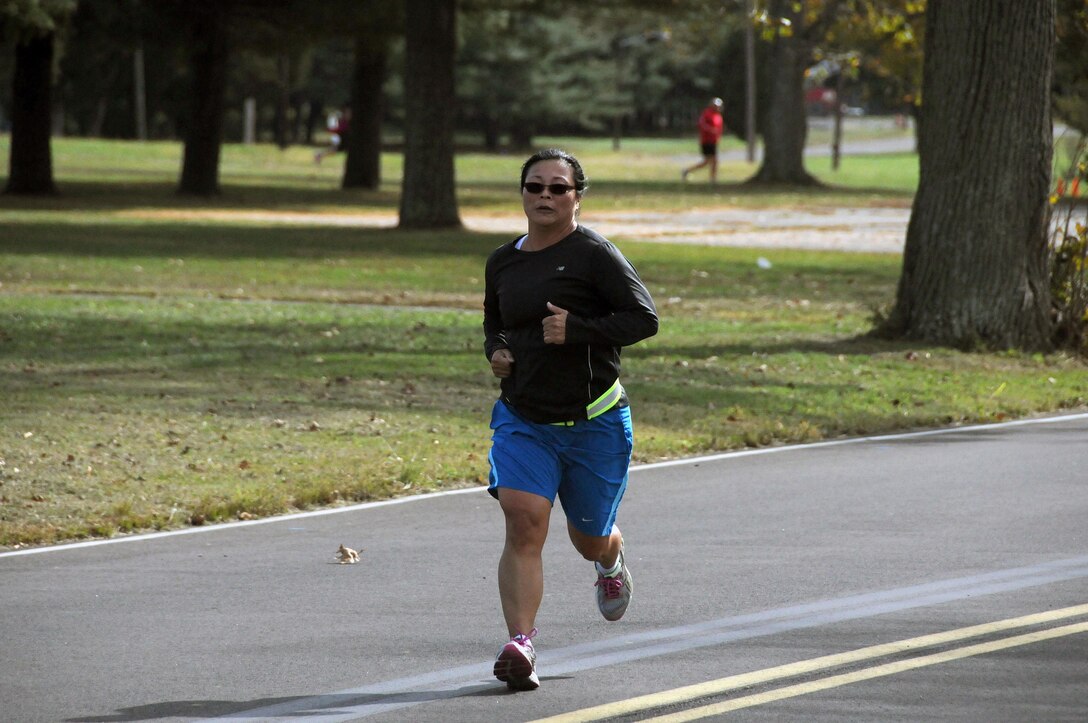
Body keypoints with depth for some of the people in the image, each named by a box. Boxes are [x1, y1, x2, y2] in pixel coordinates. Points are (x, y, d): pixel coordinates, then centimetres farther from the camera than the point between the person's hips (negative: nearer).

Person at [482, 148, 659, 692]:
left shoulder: (594, 254, -10)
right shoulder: (502, 263, 8)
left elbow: (644, 318, -14)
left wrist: (576, 330, -24)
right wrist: (495, 351, 4)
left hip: (593, 421, -3)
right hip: (522, 418, 3)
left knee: (590, 539, 13)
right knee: (523, 523, -18)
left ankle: (611, 565, 52)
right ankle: (520, 646, -23)